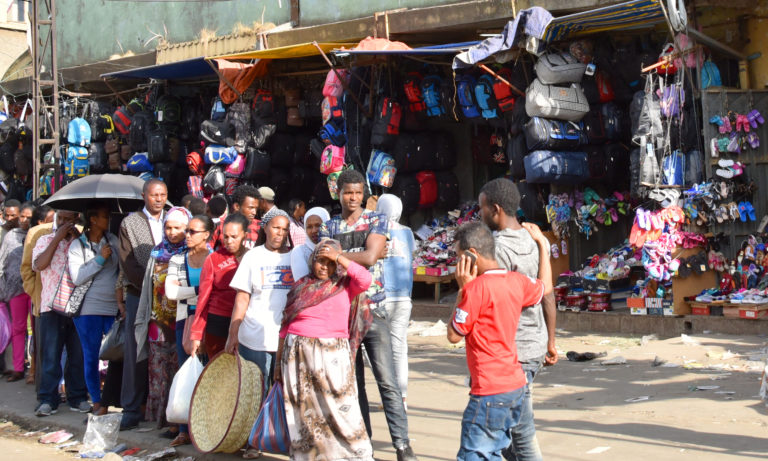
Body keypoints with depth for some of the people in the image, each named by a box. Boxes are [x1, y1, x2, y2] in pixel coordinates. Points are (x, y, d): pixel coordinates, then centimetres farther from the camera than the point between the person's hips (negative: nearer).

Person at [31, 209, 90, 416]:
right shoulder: (45, 240, 10)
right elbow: (39, 264, -7)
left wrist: (78, 236, -5)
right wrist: (57, 238, -7)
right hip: (52, 306, -1)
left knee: (79, 354, 5)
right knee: (50, 354, -2)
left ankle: (78, 397, 14)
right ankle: (47, 399, 1)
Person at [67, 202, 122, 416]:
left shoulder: (113, 241, 9)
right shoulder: (77, 245, 1)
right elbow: (77, 278, -8)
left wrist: (122, 298, 6)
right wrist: (100, 259, -11)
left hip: (114, 307, 2)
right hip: (89, 309, -2)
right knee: (91, 357, 2)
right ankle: (98, 404, 12)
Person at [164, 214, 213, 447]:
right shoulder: (177, 260, 12)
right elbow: (170, 291, 0)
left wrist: (185, 291, -9)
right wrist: (199, 290, -8)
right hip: (185, 320, 4)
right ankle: (185, 430, 9)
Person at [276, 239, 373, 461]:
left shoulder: (344, 285, 3)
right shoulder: (300, 286, 10)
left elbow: (365, 279, -19)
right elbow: (285, 326, 13)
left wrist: (339, 257, -14)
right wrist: (279, 360, 11)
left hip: (332, 356, -3)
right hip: (297, 356, 3)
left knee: (341, 409, -6)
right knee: (301, 412, 8)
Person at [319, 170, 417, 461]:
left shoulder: (377, 222, 4)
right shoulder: (328, 227, 10)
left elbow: (370, 257, -11)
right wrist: (359, 257, -13)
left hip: (373, 311, -2)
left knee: (387, 380, -8)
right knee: (352, 381, 7)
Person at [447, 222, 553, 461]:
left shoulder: (477, 287, -18)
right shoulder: (517, 281, 6)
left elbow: (454, 335, -10)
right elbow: (546, 287, 30)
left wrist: (463, 289, -6)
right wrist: (542, 242, 38)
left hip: (490, 391, -9)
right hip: (516, 386, 9)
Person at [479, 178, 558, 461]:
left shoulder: (498, 248, -16)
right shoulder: (535, 242, 8)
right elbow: (548, 298, 12)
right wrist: (550, 343, 19)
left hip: (512, 351, -8)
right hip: (537, 345, 8)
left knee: (522, 433, 0)